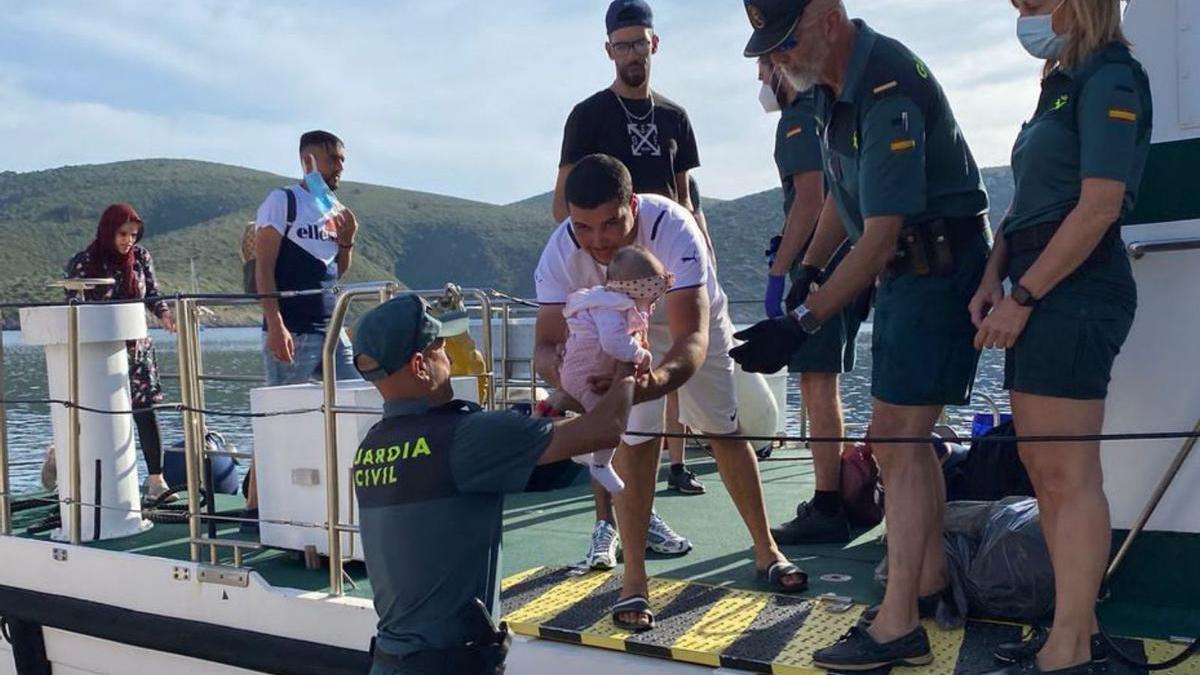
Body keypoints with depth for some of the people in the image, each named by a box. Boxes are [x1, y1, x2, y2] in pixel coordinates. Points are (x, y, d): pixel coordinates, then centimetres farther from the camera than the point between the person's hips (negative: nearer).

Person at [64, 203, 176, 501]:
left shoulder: (141, 257, 2)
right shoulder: (82, 263, -7)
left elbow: (153, 293, 6)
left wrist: (164, 314, -13)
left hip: (137, 347, 2)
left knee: (146, 409, -3)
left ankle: (156, 480, 1)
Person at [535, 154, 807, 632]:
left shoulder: (673, 228, -44)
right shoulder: (561, 252, -36)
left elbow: (692, 337, -50)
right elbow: (545, 345, -38)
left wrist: (659, 379, -71)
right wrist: (567, 373, -62)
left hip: (695, 321, 0)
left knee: (726, 431, 7)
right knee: (635, 440, -11)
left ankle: (766, 551, 26)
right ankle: (633, 581, 1)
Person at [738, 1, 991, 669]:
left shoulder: (887, 88, -25)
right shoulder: (831, 85, 6)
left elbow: (881, 235, -29)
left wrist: (801, 323, -30)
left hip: (940, 267, -10)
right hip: (905, 269, 10)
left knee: (898, 439, -11)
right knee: (906, 436, 15)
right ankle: (930, 582, 29)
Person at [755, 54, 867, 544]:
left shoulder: (799, 117, -8)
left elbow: (810, 197, -17)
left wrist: (777, 271, -17)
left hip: (819, 264, -10)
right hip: (849, 260, 10)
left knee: (817, 384, -9)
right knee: (822, 384, 14)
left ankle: (826, 511, -7)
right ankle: (834, 499, 21)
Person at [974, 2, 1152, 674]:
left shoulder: (1110, 77, -8)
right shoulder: (1063, 84, 21)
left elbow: (1099, 206, -17)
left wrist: (1022, 297, -17)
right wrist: (993, 278, 6)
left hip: (1076, 289, -10)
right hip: (1039, 291, 10)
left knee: (1068, 474, -8)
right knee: (1043, 468, 12)